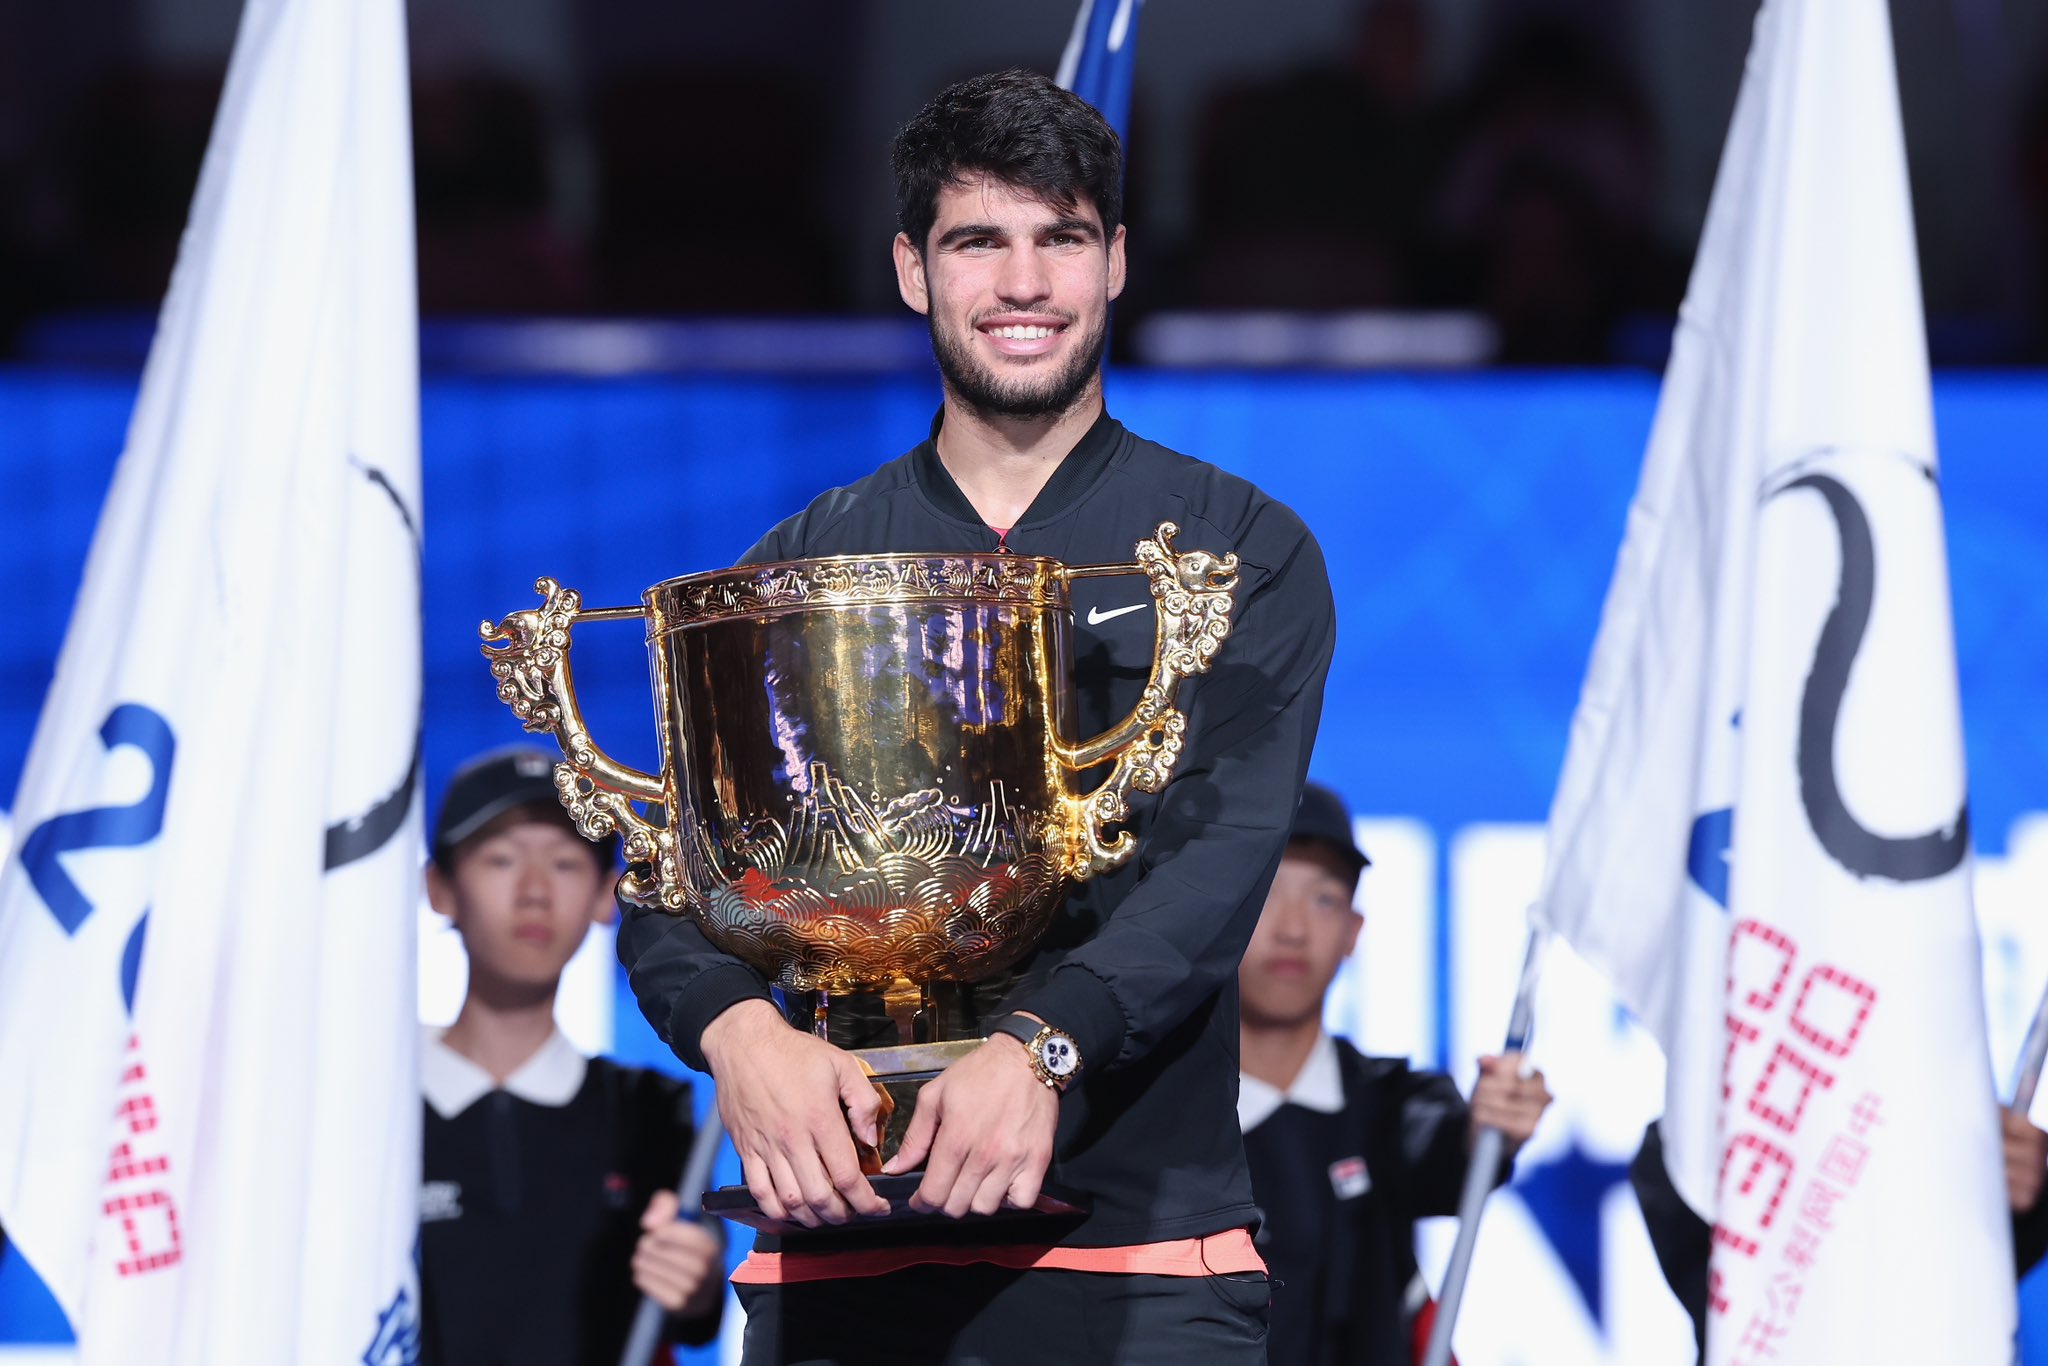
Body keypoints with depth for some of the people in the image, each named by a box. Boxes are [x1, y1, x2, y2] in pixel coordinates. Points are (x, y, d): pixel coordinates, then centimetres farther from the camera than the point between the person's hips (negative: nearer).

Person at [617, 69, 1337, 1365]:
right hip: (840, 1245, 2)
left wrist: (1045, 1047, -26)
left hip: (1136, 1255, -2)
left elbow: (1221, 852, -8)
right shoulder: (802, 568, 13)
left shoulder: (1243, 553, 6)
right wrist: (741, 1030, -19)